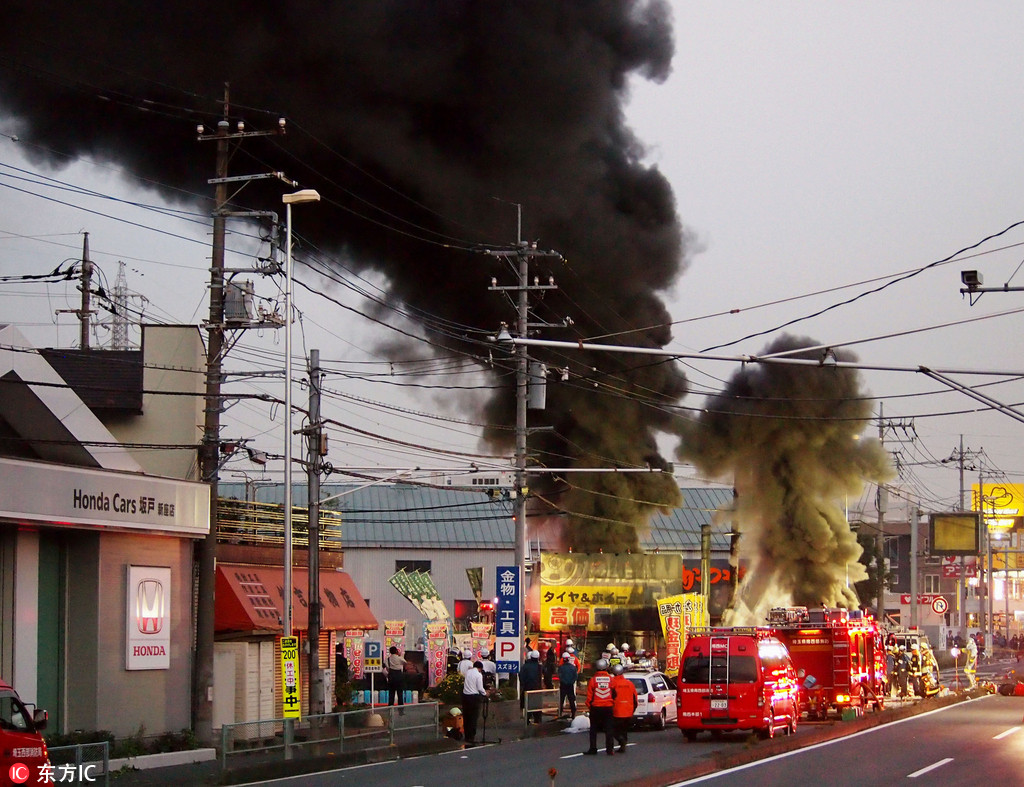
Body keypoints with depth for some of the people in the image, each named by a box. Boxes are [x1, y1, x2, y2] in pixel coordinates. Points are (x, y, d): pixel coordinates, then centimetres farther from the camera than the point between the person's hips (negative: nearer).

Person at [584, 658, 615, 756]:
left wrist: (589, 705, 11)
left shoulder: (593, 680, -6)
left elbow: (589, 696, -3)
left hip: (595, 707, -1)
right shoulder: (610, 679, -3)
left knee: (593, 729, 9)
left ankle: (593, 749, 8)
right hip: (608, 707, 1)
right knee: (608, 729, 6)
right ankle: (610, 749, 4)